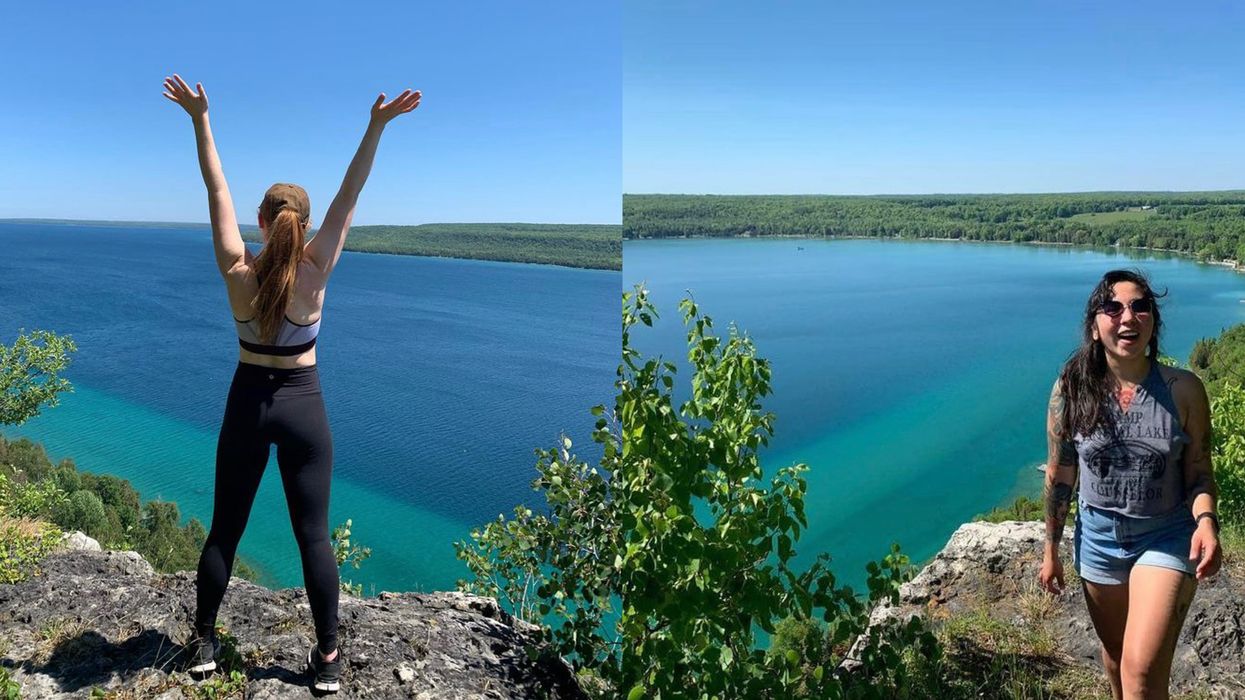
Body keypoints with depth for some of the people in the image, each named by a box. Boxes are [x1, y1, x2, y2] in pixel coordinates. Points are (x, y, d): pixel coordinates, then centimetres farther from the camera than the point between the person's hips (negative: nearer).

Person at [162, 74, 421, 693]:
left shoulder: (237, 271, -10)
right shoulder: (315, 272, -14)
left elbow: (216, 188, -6)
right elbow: (349, 197, -13)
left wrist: (199, 118, -3)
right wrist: (376, 127, -15)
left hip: (248, 402, 2)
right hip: (302, 404, -1)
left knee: (224, 529, 15)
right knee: (313, 536, 4)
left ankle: (203, 642, 28)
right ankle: (327, 657, 11)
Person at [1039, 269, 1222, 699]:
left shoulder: (1183, 390, -12)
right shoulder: (1071, 390, -11)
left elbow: (1199, 472, -4)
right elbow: (1060, 476, -2)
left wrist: (1205, 519, -25)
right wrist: (1051, 551, 3)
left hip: (1167, 539, -2)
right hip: (1099, 539, 2)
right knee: (1115, 654, 21)